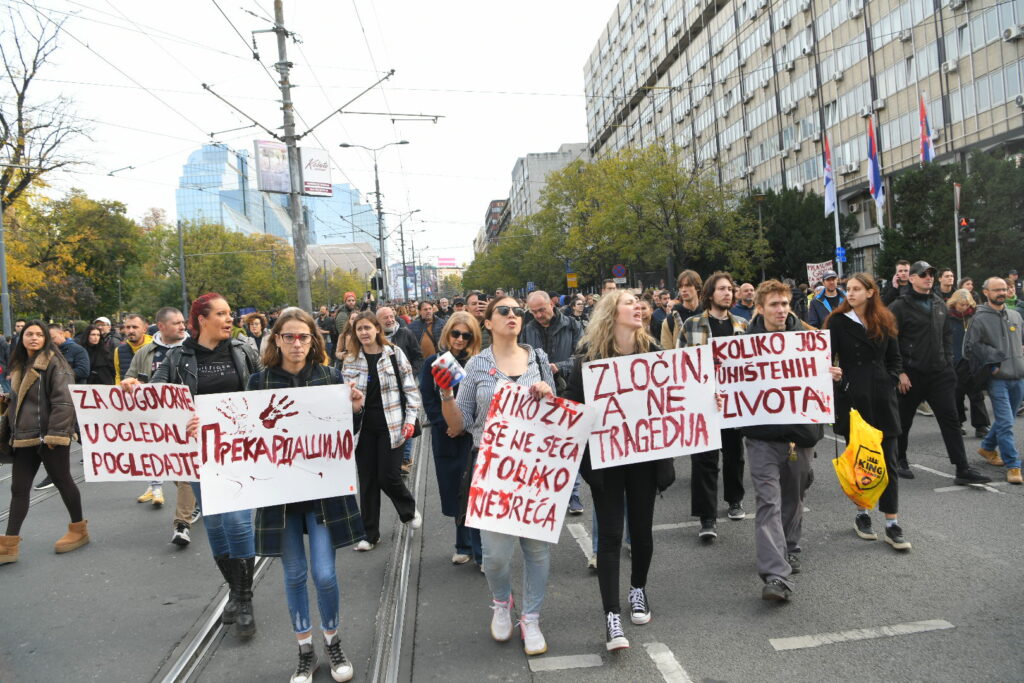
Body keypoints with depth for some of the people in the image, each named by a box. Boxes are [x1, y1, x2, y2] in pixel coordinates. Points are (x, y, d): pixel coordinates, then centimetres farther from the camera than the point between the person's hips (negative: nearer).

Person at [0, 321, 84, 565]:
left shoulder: (54, 363, -10)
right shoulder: (20, 366, 16)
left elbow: (64, 401, -18)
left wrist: (55, 433, -23)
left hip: (49, 436, -7)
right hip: (24, 437, 7)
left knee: (61, 481, 4)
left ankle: (79, 530, 20)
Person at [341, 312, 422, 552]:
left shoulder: (394, 353, -3)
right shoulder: (351, 360, 5)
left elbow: (410, 388, -2)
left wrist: (410, 419, -8)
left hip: (391, 425, -3)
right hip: (363, 427, 3)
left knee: (389, 477, -4)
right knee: (367, 481, 8)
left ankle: (409, 509, 28)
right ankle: (370, 534, 21)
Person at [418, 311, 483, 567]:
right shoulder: (432, 363, 4)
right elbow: (428, 400, 2)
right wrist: (446, 425, -8)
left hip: (472, 436, -3)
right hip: (445, 437, 3)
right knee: (454, 491, 10)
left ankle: (481, 551, 2)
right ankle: (464, 546, 24)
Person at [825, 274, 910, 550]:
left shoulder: (885, 322, 7)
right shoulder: (837, 322, -2)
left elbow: (895, 358, 14)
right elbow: (828, 360, -3)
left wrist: (891, 382, 1)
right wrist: (839, 387, -14)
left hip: (882, 399, 2)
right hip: (853, 399, -2)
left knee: (887, 461, 2)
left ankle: (892, 525, 7)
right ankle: (861, 515, 23)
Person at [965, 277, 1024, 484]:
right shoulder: (980, 318, -7)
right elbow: (969, 349, -7)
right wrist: (992, 363, -9)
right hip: (998, 380, -6)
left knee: (1004, 420, 17)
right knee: (1005, 423, -8)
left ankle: (987, 447, 37)